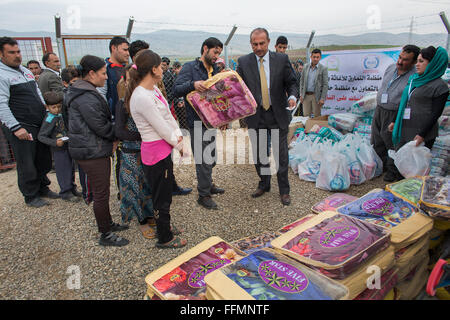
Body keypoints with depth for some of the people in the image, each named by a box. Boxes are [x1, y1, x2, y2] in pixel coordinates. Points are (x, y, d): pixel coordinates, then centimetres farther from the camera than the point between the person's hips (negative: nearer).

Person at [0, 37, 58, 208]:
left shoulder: (25, 71, 15)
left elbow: (38, 93, 24)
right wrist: (16, 128, -23)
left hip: (40, 125, 8)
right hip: (21, 129, -8)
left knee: (44, 159, 16)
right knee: (27, 164, 2)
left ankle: (43, 188, 33)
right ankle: (31, 196, 18)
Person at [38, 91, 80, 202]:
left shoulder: (60, 116, 7)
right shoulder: (49, 120, -15)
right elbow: (41, 136, -17)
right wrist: (55, 142, -26)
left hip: (68, 147, 8)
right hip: (59, 150, -8)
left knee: (71, 169, 15)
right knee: (63, 172, -2)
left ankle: (72, 189, 28)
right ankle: (65, 193, 8)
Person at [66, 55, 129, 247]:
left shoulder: (86, 92, 14)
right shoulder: (86, 97, -21)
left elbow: (103, 120, 17)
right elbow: (100, 126, -21)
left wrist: (112, 139, 6)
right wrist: (116, 137, -4)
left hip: (94, 150, 11)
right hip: (92, 153, -11)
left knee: (101, 191, 20)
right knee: (101, 194, 0)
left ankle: (108, 224, 36)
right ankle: (106, 235, 14)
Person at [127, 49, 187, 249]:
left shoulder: (153, 89, 6)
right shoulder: (142, 97, -24)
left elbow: (168, 115, 10)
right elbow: (161, 127, -19)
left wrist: (178, 136, -2)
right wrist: (179, 145, -6)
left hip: (163, 148, 10)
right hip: (156, 152, -10)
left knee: (164, 191, 23)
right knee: (162, 196, 6)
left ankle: (164, 227, 44)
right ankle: (164, 239, 26)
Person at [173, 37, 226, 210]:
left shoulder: (215, 69, 16)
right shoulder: (190, 67, -7)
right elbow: (176, 90, -16)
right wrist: (193, 84, -33)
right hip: (197, 121, -8)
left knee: (211, 156, 19)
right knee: (203, 158, -2)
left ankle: (207, 184, 38)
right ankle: (204, 195, 11)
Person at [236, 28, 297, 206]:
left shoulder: (281, 59, -1)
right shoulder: (243, 62, 0)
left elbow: (291, 83, 3)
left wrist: (292, 96, -17)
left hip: (278, 114, -1)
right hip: (255, 115, 2)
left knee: (281, 154, 5)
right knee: (259, 153, 13)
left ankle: (284, 190, 21)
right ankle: (264, 184, 34)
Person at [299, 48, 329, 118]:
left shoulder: (323, 69, -4)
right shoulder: (306, 67, 6)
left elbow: (325, 85, -6)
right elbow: (302, 81, 11)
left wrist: (322, 98, -13)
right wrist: (301, 95, 4)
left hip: (316, 96, -3)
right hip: (306, 95, 3)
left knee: (317, 116, 3)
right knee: (306, 116, 4)